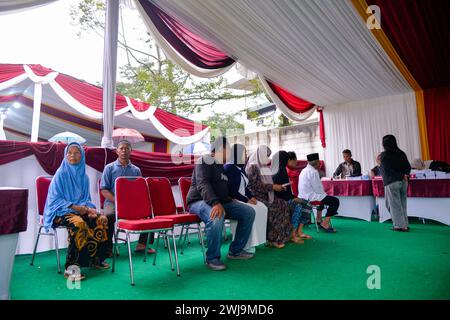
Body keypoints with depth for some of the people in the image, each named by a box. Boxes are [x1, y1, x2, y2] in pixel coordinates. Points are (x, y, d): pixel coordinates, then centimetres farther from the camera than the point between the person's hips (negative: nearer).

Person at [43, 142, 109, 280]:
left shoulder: (83, 175, 10)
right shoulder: (61, 173, -5)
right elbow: (55, 199, -8)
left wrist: (88, 208, -6)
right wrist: (75, 207, -18)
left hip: (80, 210, 5)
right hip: (61, 211, -5)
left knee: (101, 220, -19)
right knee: (78, 223, -36)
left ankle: (96, 259, -5)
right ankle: (71, 267, -30)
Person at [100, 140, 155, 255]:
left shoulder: (136, 170, 14)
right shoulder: (109, 168, 6)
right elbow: (104, 190, -1)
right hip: (112, 202, -2)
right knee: (108, 216, -34)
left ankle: (142, 243, -6)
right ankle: (108, 247, -12)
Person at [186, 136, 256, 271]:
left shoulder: (226, 165, 17)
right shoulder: (205, 160, -9)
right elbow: (202, 184, -25)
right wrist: (215, 203, -39)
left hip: (221, 201, 9)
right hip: (199, 201, -8)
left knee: (249, 212, -2)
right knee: (216, 217, -40)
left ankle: (235, 251, 9)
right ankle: (212, 258, -17)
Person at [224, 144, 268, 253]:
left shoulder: (241, 168, 14)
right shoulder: (229, 168, -13)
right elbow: (231, 191, -20)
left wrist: (251, 197, -2)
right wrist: (247, 200, -19)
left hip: (242, 198, 9)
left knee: (262, 207, -8)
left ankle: (255, 240, -3)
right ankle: (246, 244, -17)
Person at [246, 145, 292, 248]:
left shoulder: (264, 167, 17)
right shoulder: (253, 167, -10)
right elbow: (257, 185, -18)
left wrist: (277, 186, 4)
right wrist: (273, 187, -16)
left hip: (265, 195, 8)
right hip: (256, 197, -8)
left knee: (284, 205, -11)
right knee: (277, 208, -22)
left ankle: (283, 236, -7)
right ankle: (273, 239, -10)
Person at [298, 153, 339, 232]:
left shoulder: (304, 170, 11)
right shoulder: (313, 172, -18)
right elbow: (318, 189, -18)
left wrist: (323, 193, 18)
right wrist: (324, 194, 2)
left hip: (303, 196, 10)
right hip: (311, 197, -10)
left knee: (322, 196, 36)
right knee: (335, 201, -5)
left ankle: (318, 219, 42)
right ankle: (325, 223, -3)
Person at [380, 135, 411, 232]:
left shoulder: (384, 155, -8)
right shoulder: (401, 153, 9)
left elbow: (387, 169, -12)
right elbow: (408, 167, 6)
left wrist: (401, 176, -7)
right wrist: (404, 175, -4)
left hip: (391, 182, -6)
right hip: (403, 181, 6)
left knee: (394, 204, 2)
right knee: (402, 203, 16)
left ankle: (400, 225, 4)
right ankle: (405, 224, 23)